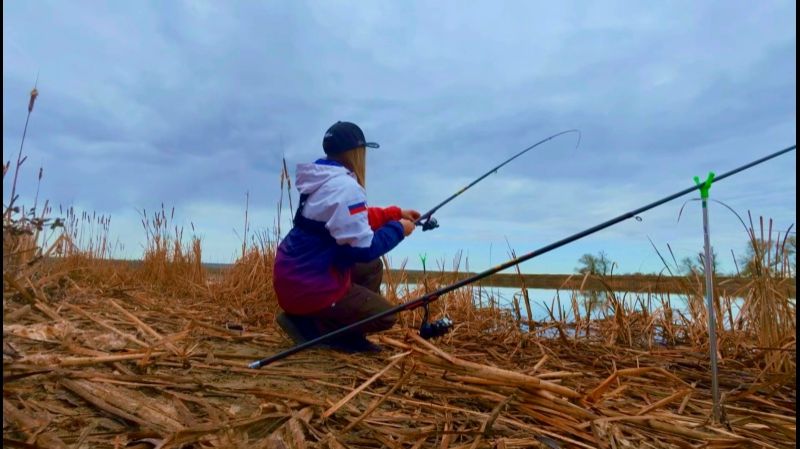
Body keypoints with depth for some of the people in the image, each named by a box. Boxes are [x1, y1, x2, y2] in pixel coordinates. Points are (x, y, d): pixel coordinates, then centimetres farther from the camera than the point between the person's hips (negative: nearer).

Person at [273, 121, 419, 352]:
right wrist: (398, 228, -8)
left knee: (372, 267, 23)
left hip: (296, 274, 9)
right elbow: (364, 249, -23)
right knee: (385, 315, 4)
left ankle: (348, 336, 18)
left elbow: (355, 219, 22)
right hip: (307, 286, -9)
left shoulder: (326, 180, 7)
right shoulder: (345, 187, -22)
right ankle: (307, 324, -2)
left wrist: (396, 213, 20)